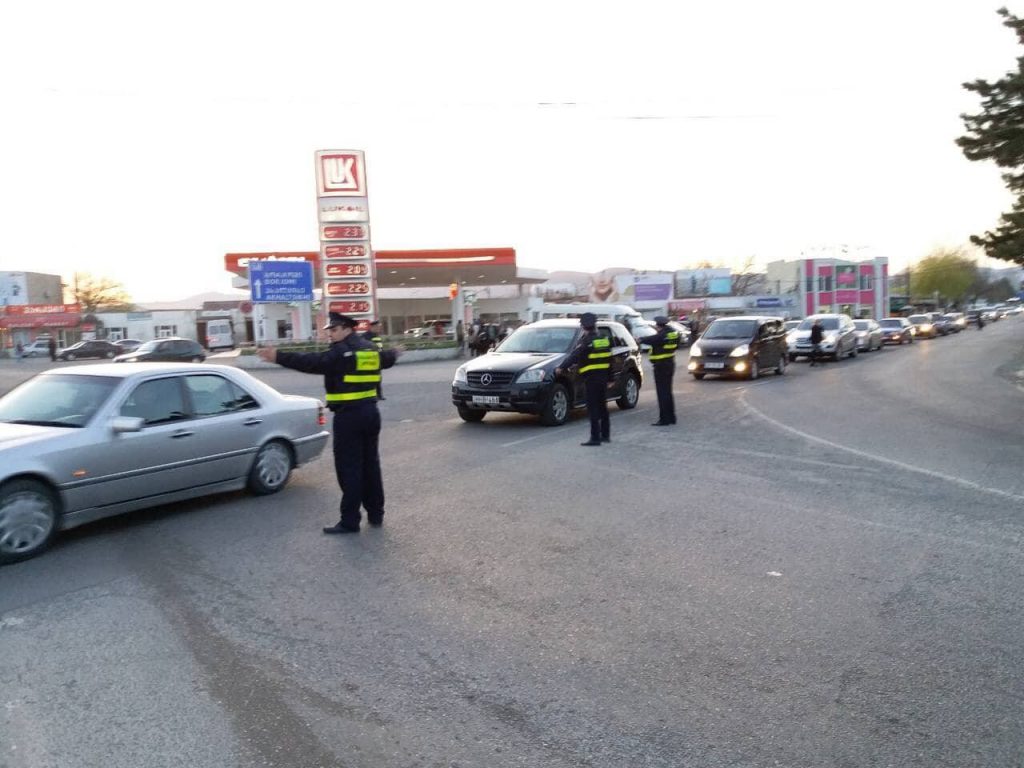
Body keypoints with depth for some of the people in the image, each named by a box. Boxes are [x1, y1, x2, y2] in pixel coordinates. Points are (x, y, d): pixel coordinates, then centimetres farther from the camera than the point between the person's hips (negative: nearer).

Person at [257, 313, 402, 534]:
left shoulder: (341, 351, -13)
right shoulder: (371, 349, 11)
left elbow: (311, 362, -23)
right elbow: (387, 358, 32)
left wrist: (279, 357, -27)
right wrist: (394, 352, 56)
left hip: (349, 415, -8)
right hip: (370, 412, 8)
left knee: (349, 467, -3)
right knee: (371, 464, 15)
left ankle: (350, 520, 1)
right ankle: (376, 514, 23)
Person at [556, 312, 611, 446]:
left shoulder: (586, 341, -13)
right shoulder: (604, 339, 8)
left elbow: (573, 357, -14)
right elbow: (609, 359, 13)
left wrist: (561, 368, -5)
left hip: (591, 378, -7)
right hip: (603, 377, 7)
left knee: (593, 409, -5)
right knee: (602, 407, 16)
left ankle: (595, 437, -6)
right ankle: (605, 435, 23)